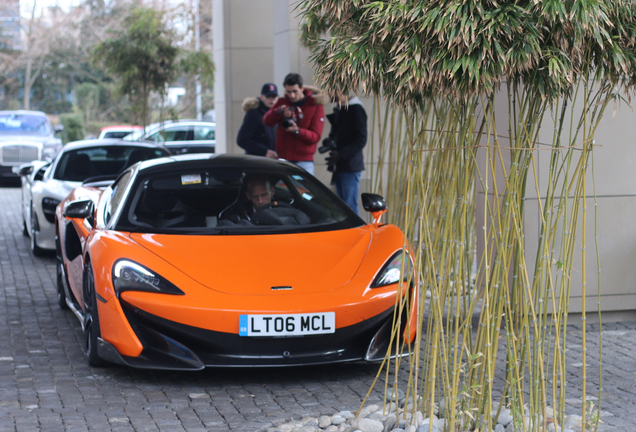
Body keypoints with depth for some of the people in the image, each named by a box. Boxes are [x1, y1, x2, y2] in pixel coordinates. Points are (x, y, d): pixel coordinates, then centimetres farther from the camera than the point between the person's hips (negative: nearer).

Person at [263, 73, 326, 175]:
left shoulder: (316, 107, 1)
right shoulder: (282, 102, 10)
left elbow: (316, 136, -6)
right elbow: (267, 121, -4)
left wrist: (297, 130, -24)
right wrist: (278, 111, -24)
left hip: (303, 161, -3)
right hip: (282, 159, 3)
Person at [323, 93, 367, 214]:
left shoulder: (355, 109, -10)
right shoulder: (338, 109, 16)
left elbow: (361, 140, -15)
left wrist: (340, 155, -21)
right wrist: (329, 141, 3)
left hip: (350, 166, -9)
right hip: (339, 166, 9)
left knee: (350, 205, -10)